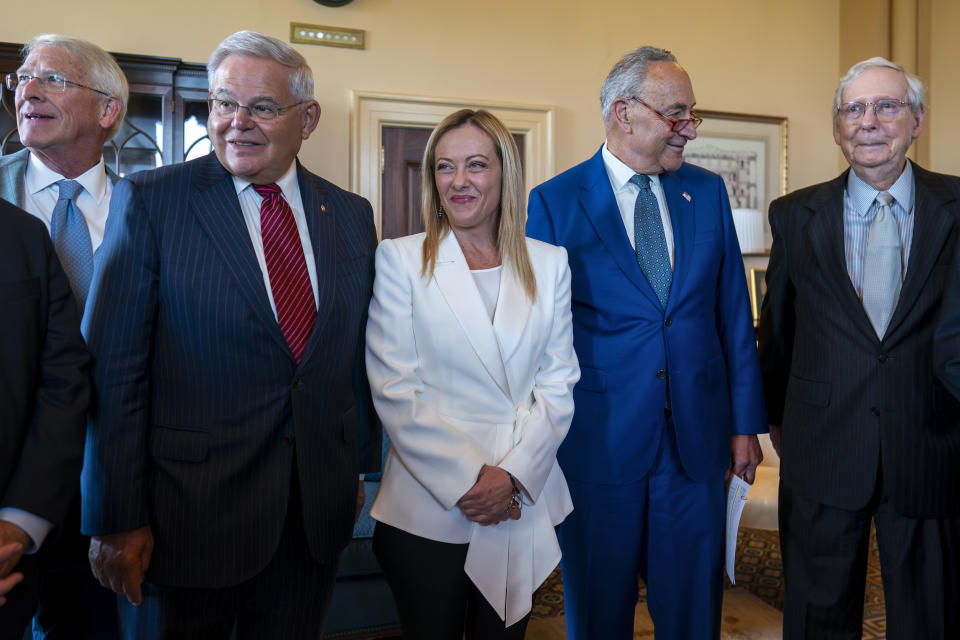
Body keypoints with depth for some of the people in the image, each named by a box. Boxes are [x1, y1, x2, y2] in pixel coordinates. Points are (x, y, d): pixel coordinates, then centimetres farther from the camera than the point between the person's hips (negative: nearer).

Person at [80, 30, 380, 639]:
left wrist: (361, 467, 11)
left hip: (318, 511, 4)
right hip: (187, 510, -3)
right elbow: (114, 370, -9)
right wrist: (116, 518, -10)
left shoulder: (351, 216, 5)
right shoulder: (148, 200, -6)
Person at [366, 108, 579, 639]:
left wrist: (512, 475, -10)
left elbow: (559, 381, 2)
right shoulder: (400, 259, -3)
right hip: (427, 508, -2)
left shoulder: (549, 264, 5)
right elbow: (395, 390, -8)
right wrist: (464, 481, -14)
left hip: (524, 504, 3)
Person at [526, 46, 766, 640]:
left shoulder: (708, 191, 6)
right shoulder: (555, 202, -5)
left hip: (697, 437, 3)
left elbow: (734, 313, 8)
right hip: (600, 441, -3)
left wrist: (747, 421, 7)